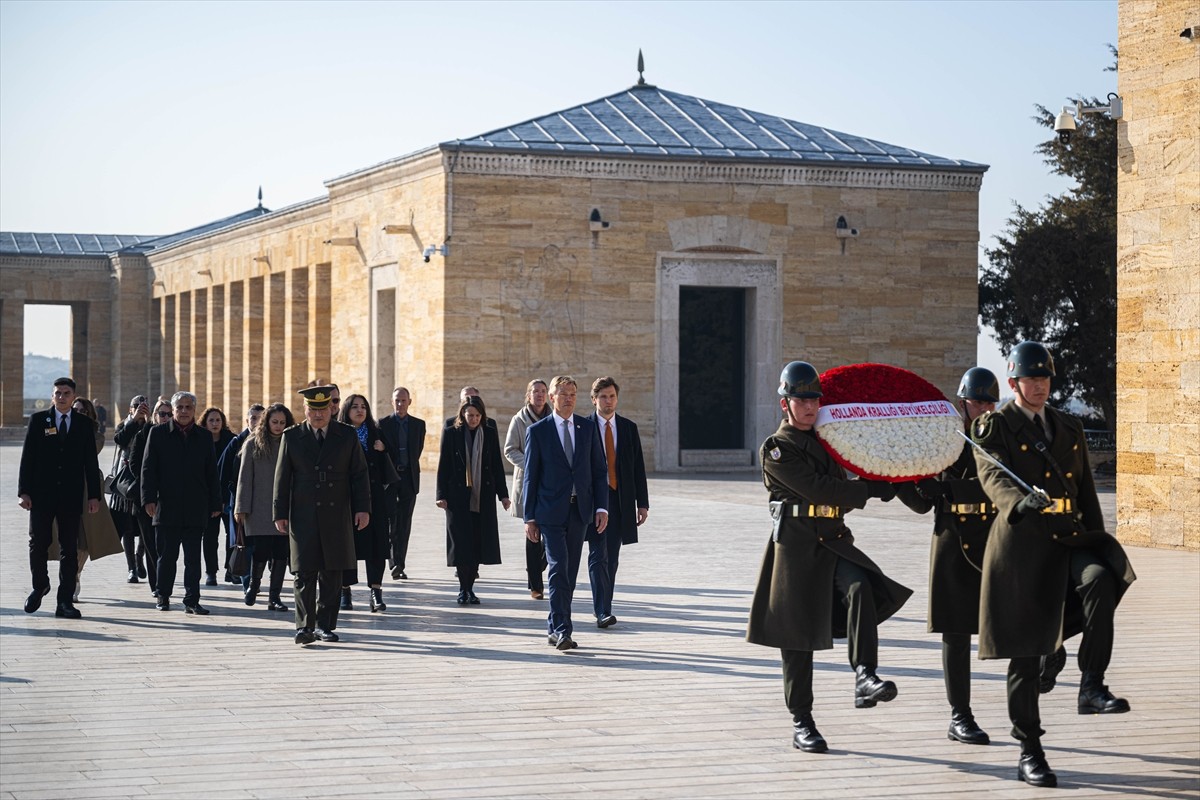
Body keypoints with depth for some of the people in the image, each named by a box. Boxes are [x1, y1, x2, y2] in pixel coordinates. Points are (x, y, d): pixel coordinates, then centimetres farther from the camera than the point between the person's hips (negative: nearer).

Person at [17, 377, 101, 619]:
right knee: (38, 544, 2)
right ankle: (40, 586, 27)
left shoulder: (84, 424, 7)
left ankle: (65, 601, 4)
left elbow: (91, 462, 6)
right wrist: (24, 491, -6)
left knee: (69, 549, 1)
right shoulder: (38, 420, 4)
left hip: (71, 496, 1)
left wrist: (94, 495, -1)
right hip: (42, 494, -1)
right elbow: (27, 457, 1)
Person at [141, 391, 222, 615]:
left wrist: (215, 504, 6)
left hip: (196, 509, 1)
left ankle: (192, 600, 4)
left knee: (193, 558, 2)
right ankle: (163, 597, 17)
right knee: (166, 556, 5)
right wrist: (149, 499, -8)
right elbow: (148, 468, 1)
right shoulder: (158, 433, 5)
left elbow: (211, 473, 11)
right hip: (166, 506, -1)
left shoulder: (204, 437, 10)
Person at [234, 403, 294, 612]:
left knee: (281, 554, 0)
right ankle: (253, 583, 23)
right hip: (260, 510, -2)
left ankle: (275, 597, 9)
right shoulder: (253, 444, 3)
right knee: (261, 551, -6)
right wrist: (241, 507, -3)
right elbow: (245, 477, 2)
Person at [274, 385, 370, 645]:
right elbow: (282, 477, 6)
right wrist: (280, 513, 0)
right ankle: (304, 626, -5)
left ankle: (325, 625, 12)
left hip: (337, 516, 1)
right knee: (304, 573, -7)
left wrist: (363, 508, -1)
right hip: (303, 516, -1)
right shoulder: (291, 437, 5)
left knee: (331, 574, 4)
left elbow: (359, 474, 7)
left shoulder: (347, 435, 6)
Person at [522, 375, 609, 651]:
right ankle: (562, 630, -14)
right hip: (551, 511, -4)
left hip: (580, 510, 4)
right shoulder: (538, 430, 0)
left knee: (570, 572, 8)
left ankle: (555, 628, 17)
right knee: (558, 569, -13)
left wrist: (602, 507, -1)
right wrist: (529, 517, -2)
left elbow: (599, 470, 9)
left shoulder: (588, 428, 8)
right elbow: (531, 476, 1)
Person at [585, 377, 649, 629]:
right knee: (598, 556, -9)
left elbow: (638, 467, 9)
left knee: (612, 559, 8)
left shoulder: (628, 428, 9)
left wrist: (642, 503, 4)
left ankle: (604, 608, 17)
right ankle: (602, 612, -13)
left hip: (620, 501, 3)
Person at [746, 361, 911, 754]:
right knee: (798, 634, -1)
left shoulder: (824, 440, 18)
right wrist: (871, 490, -13)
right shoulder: (777, 449, -4)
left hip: (834, 540, 5)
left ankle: (865, 678, -35)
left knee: (860, 587, -26)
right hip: (796, 542, -5)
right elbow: (817, 489, -15)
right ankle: (801, 723, 7)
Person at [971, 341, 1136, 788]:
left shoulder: (1070, 429, 18)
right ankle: (1029, 751, 8)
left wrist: (1099, 547, 15)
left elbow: (1087, 493, 22)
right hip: (1023, 542, -3)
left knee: (1101, 581, -31)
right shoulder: (994, 427, 2)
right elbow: (994, 477, -17)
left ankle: (1091, 687, -23)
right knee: (1025, 651, -1)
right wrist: (1022, 502, -38)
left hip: (1070, 539, 4)